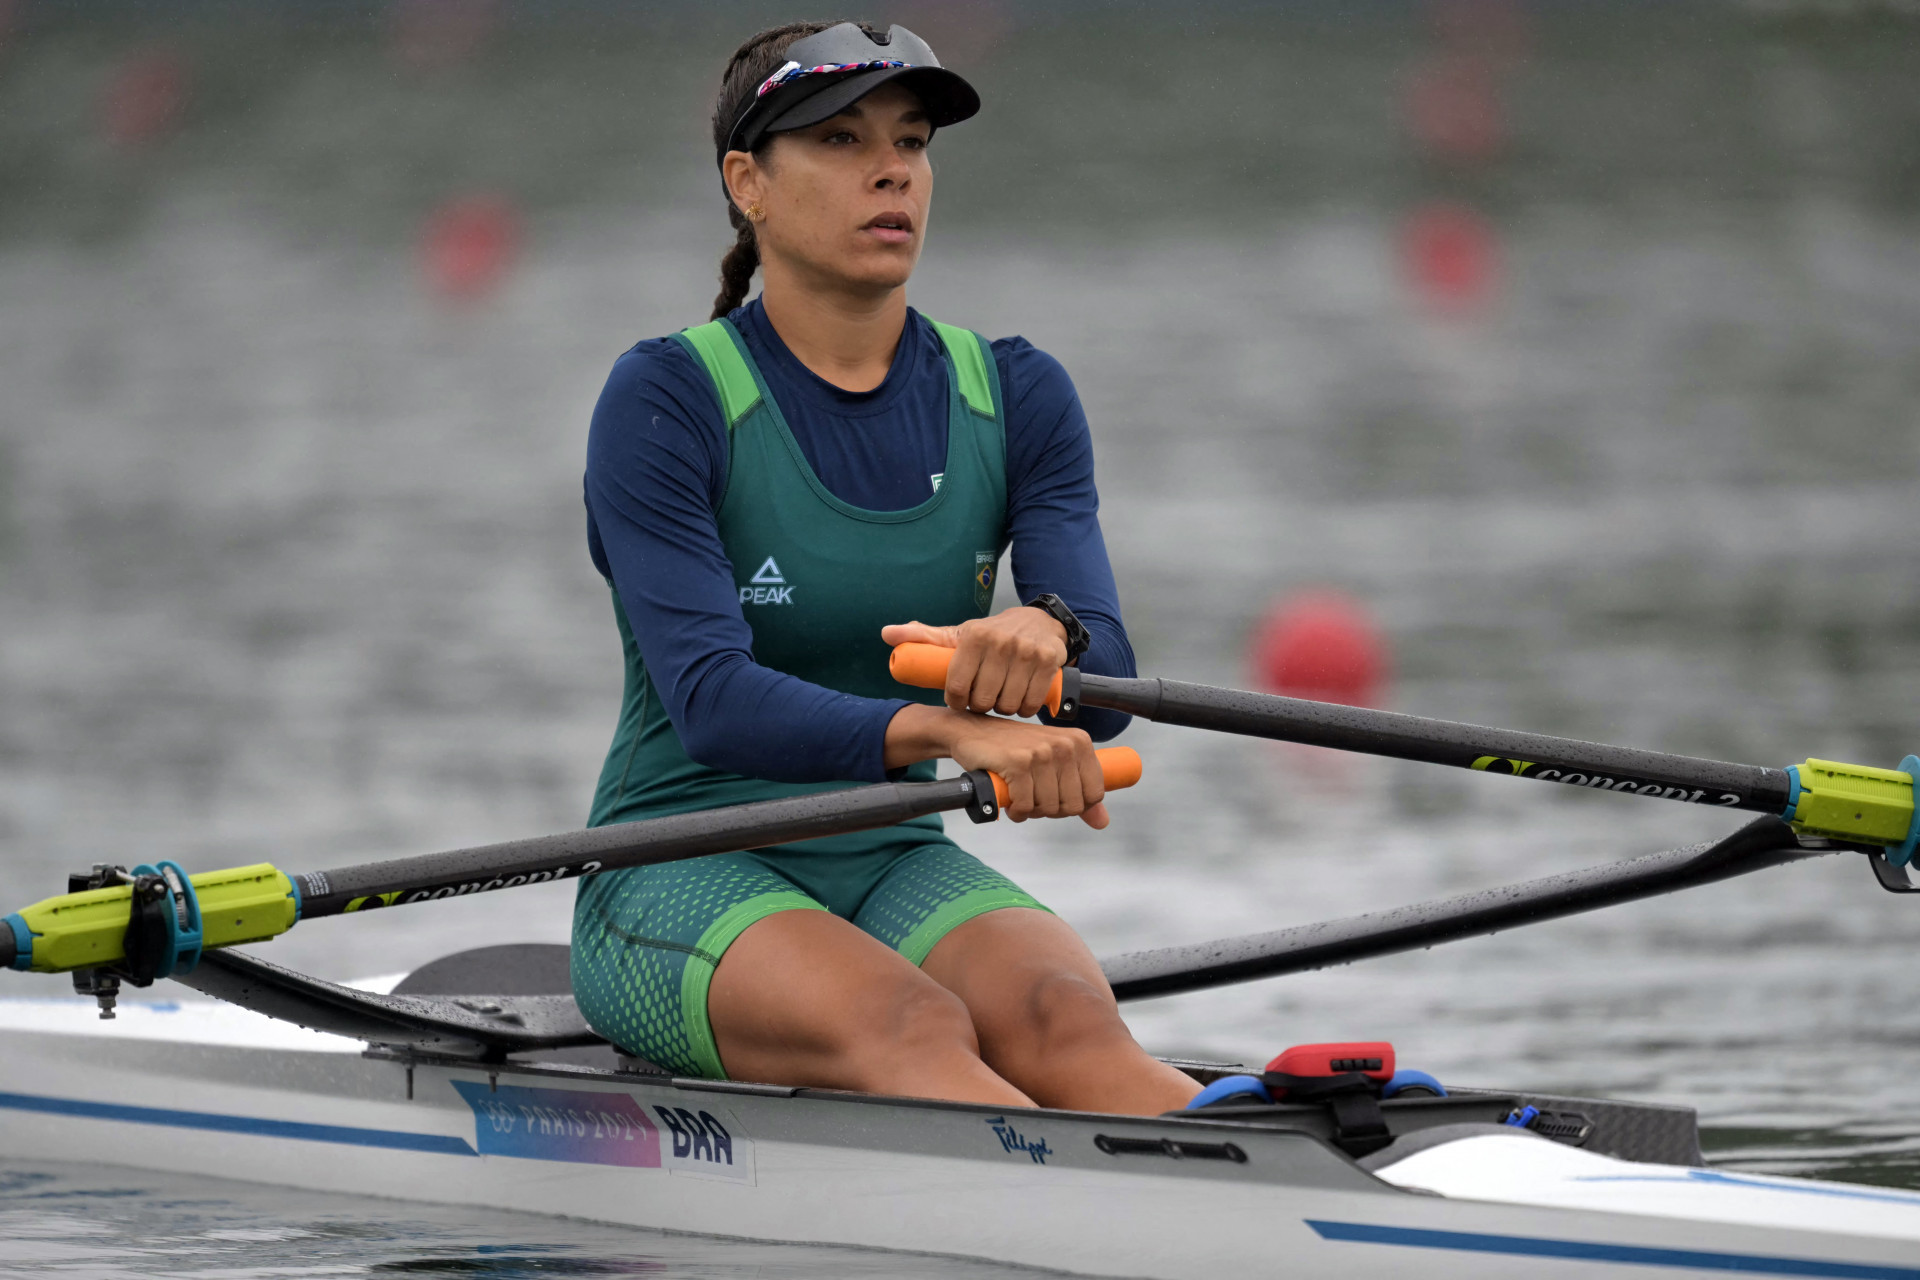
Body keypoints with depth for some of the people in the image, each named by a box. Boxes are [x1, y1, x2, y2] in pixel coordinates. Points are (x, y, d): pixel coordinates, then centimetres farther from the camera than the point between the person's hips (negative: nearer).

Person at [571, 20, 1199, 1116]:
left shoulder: (1014, 396, 7)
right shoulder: (668, 400, -7)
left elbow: (1105, 689, -6)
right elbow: (711, 701, -20)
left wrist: (1047, 638, -32)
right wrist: (952, 731, -37)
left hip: (896, 868, 4)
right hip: (679, 880, -4)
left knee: (1063, 1021, -30)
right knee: (908, 1030, -35)